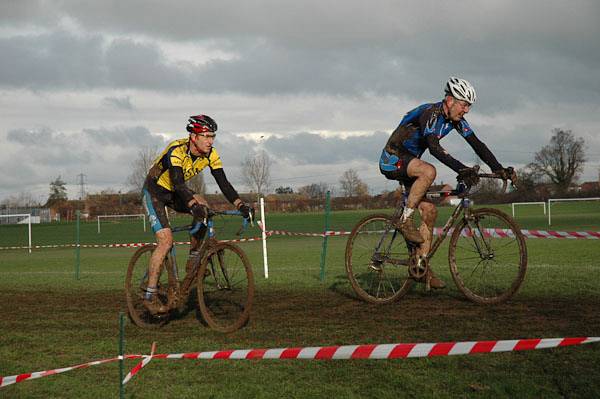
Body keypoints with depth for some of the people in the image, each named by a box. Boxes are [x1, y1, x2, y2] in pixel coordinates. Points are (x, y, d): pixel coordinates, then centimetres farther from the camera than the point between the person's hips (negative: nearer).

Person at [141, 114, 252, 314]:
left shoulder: (210, 154, -13)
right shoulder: (176, 151, -32)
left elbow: (223, 183, -17)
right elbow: (178, 184, -43)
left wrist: (241, 204, -31)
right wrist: (193, 205, -59)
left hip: (174, 193, 6)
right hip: (154, 192, -6)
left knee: (203, 206, -22)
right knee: (166, 240, -20)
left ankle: (193, 260, -6)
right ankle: (150, 295, -14)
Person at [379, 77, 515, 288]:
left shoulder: (455, 119, 0)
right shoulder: (430, 113, -25)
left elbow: (477, 144, -2)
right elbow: (434, 147, -39)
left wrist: (498, 168, -14)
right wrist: (462, 170, -48)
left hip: (409, 161, 9)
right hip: (392, 159, -9)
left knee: (429, 211, -1)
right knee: (429, 171, -36)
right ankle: (404, 219, -23)